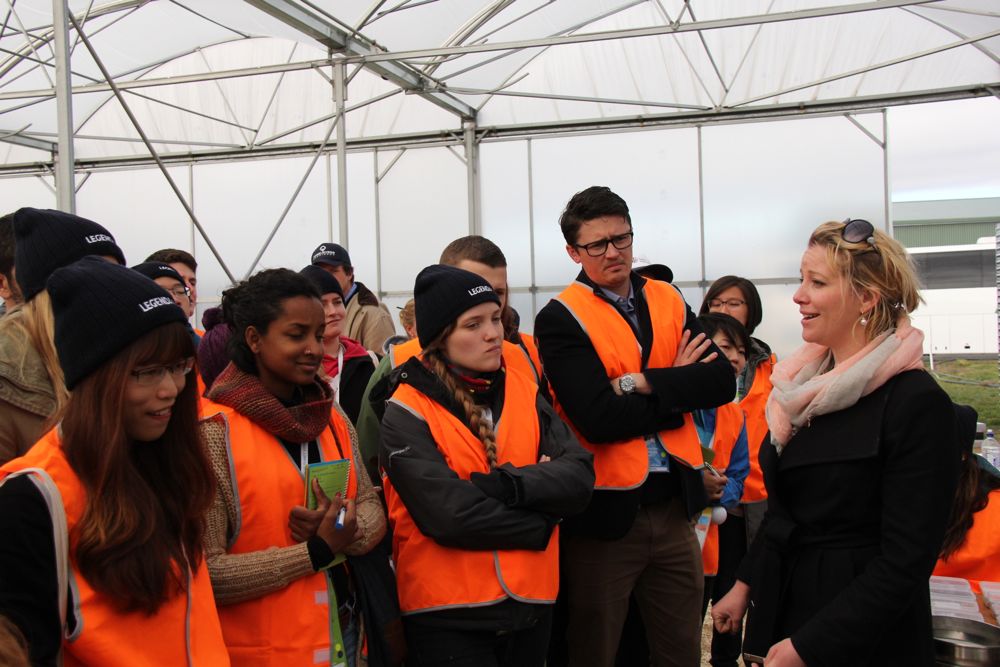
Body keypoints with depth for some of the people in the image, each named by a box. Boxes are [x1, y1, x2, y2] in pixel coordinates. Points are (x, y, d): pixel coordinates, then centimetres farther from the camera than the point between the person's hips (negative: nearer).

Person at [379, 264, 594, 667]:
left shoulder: (525, 391, 5)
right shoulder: (407, 415, -11)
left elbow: (579, 477, -6)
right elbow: (452, 515, -21)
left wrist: (504, 485, -21)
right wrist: (543, 522, -10)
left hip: (532, 602, 5)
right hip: (447, 617, -5)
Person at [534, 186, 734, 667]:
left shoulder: (669, 302, 7)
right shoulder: (560, 319, -9)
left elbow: (721, 382, -5)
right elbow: (599, 419, -20)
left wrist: (641, 382, -16)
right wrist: (678, 388, -8)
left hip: (673, 506, 5)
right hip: (604, 513, -5)